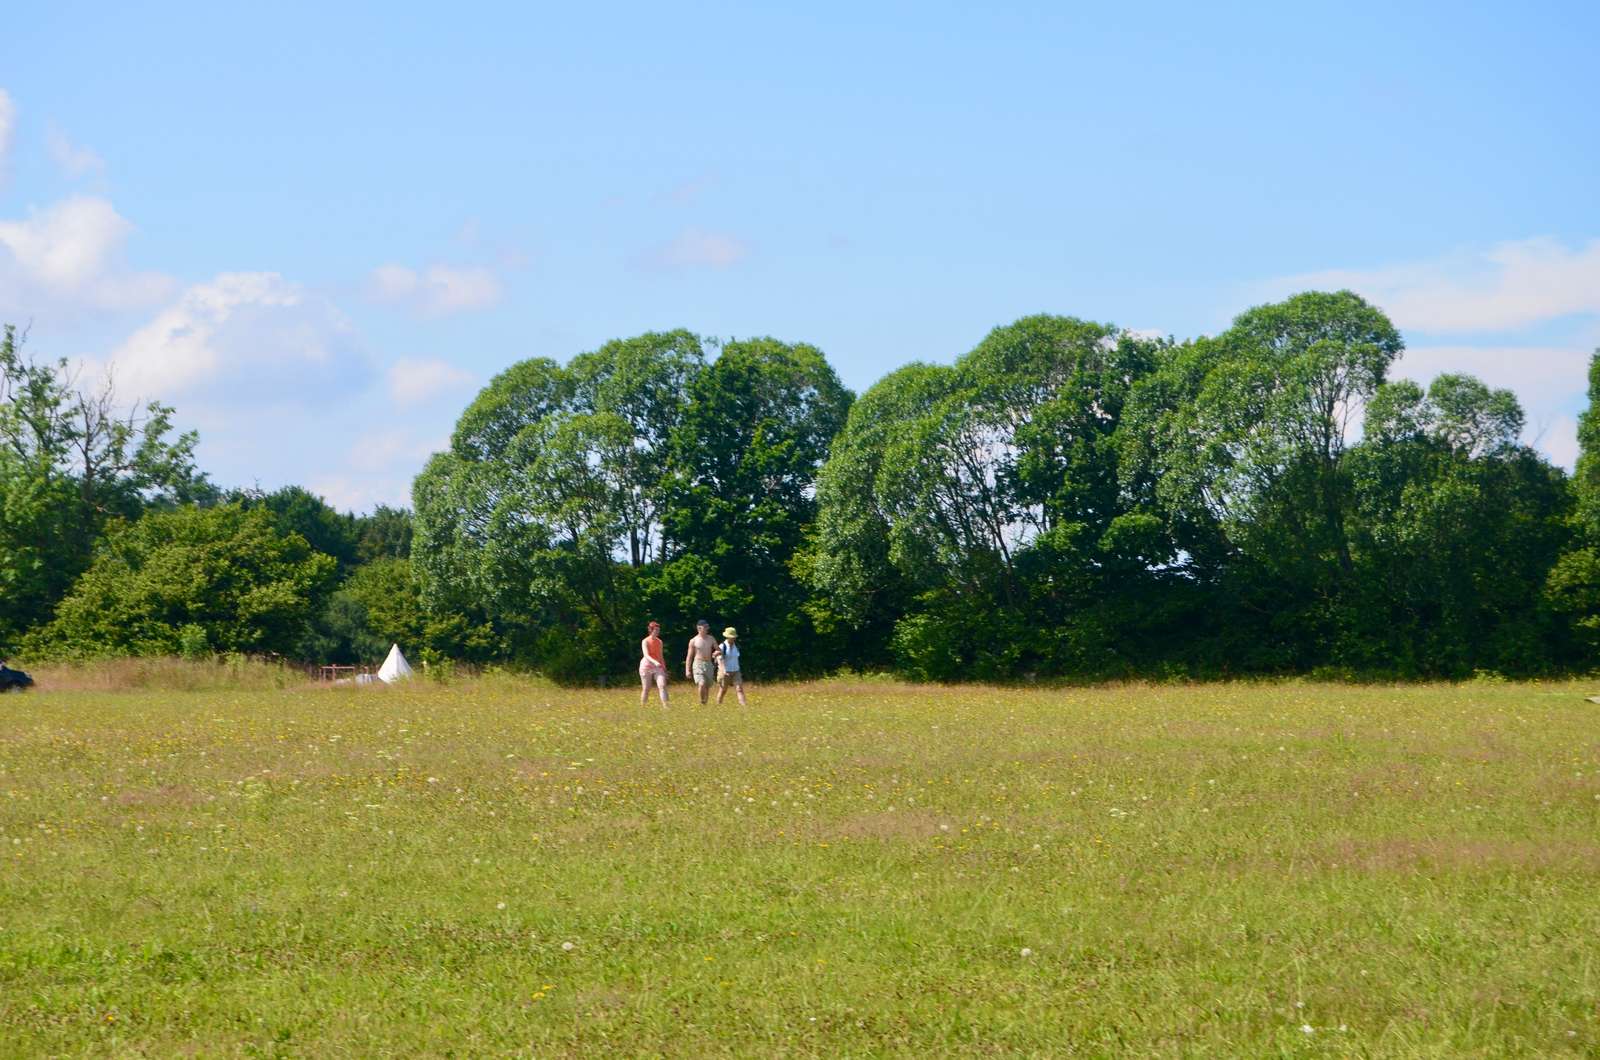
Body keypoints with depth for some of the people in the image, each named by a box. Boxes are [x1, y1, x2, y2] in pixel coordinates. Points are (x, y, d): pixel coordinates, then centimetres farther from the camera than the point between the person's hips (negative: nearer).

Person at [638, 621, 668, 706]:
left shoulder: (659, 642, 10)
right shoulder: (645, 641, -6)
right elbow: (646, 655, -19)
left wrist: (664, 669, 14)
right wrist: (655, 662, -36)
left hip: (658, 667, 4)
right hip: (647, 666, -4)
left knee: (662, 686, -14)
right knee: (646, 689, 1)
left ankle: (665, 706, -21)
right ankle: (642, 707, 14)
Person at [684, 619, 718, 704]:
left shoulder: (711, 639, 9)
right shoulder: (693, 641, 0)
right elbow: (689, 657, 2)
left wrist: (716, 653, -13)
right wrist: (687, 670, -5)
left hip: (709, 665, 4)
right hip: (698, 664, -4)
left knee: (707, 687, 5)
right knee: (702, 684, -23)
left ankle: (705, 703, 16)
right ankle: (702, 702, -8)